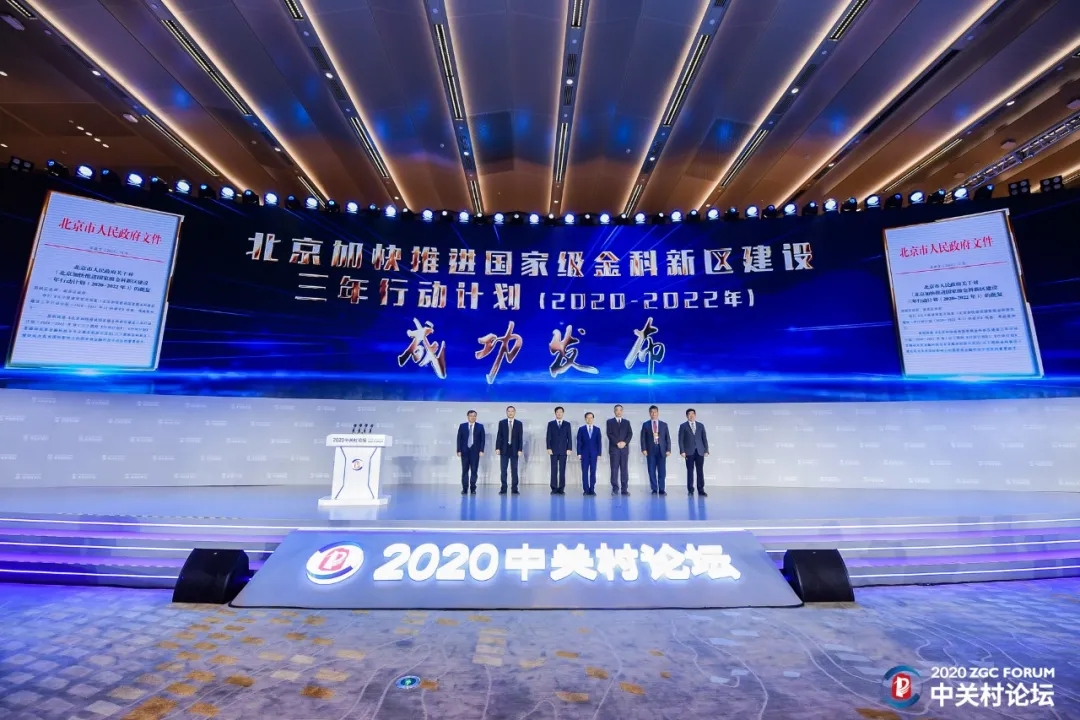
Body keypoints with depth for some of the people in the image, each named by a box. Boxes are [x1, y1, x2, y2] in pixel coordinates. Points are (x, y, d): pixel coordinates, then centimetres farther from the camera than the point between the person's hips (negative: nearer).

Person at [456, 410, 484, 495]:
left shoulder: (480, 426, 3)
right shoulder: (462, 426, 5)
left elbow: (482, 439, 1)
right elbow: (459, 439, 3)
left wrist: (481, 450, -8)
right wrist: (459, 450, -4)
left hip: (475, 451, -1)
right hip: (465, 451, 1)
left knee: (474, 470, 2)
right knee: (465, 470, 3)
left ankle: (473, 488, 9)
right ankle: (465, 489, 8)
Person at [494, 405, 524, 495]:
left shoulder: (519, 423, 4)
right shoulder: (501, 423, 4)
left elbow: (520, 438, 1)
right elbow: (499, 436, 1)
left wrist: (520, 449, -6)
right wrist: (497, 448, -7)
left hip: (514, 450, 0)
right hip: (504, 449, 0)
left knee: (514, 470, 3)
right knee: (503, 470, 2)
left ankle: (514, 489, 8)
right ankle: (503, 488, 9)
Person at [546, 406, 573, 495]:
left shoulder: (567, 424, 9)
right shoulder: (550, 424, 7)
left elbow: (569, 437, 6)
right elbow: (548, 437, 3)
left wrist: (569, 448, -3)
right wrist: (549, 448, -6)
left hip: (563, 450, 0)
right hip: (554, 450, 0)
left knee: (562, 470, 0)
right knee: (554, 470, 0)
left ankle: (561, 488, 5)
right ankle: (554, 488, 4)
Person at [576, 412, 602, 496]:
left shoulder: (597, 429, 7)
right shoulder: (581, 429, 3)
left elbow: (599, 442, 6)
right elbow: (579, 442, 1)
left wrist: (599, 453, -1)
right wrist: (579, 453, -6)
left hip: (594, 453, 1)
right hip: (584, 453, -1)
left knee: (593, 472, 1)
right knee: (585, 472, -1)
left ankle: (592, 490, 6)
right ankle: (586, 490, 4)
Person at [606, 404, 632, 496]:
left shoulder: (627, 422, 16)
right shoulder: (610, 421, 8)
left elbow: (630, 434, 5)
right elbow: (609, 434, -3)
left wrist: (625, 442, -11)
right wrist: (617, 443, -13)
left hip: (624, 448, 2)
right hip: (614, 448, -2)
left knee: (624, 469, 2)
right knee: (614, 469, -3)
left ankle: (624, 489, 5)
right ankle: (615, 489, 0)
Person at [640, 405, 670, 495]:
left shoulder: (664, 424, 10)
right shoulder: (645, 424, 6)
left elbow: (667, 438, 7)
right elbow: (643, 438, 3)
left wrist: (668, 449, -2)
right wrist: (644, 449, -8)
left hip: (661, 450, 1)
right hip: (650, 450, -1)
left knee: (662, 471, 0)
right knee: (652, 471, 2)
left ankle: (661, 489, 9)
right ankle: (654, 489, 9)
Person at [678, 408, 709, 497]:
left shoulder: (701, 425, 11)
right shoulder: (683, 426, 4)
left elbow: (704, 439, 9)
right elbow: (681, 440, -1)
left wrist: (706, 450, 0)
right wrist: (682, 451, -11)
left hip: (700, 451, 2)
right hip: (689, 452, -2)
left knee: (700, 471, 1)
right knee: (690, 471, 2)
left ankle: (701, 490, 6)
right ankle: (690, 490, 9)